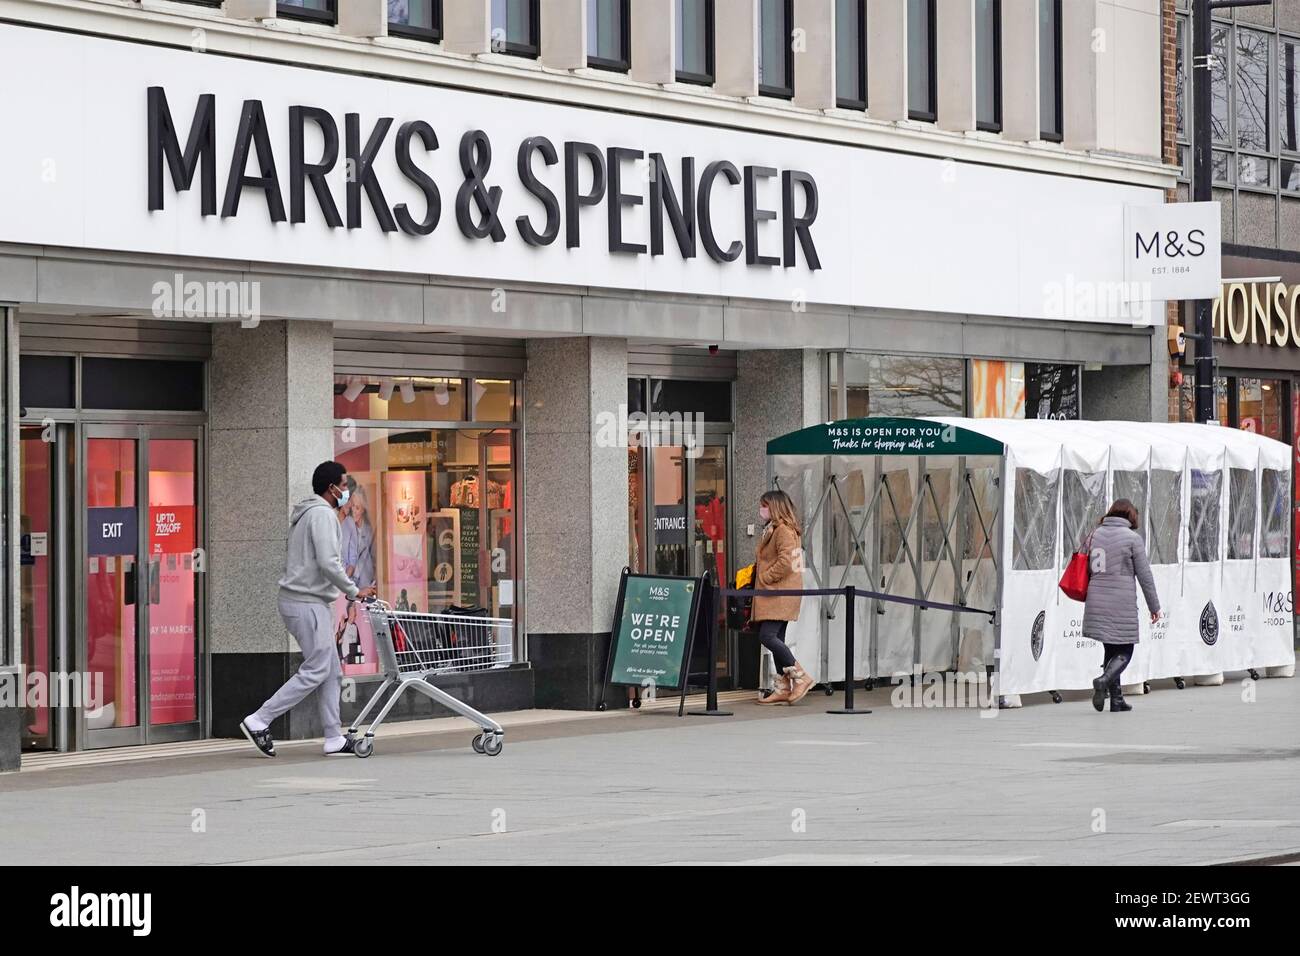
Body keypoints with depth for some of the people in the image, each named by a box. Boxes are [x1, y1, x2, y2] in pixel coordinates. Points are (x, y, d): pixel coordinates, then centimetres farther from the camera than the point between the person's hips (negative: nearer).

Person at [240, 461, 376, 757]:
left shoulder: (307, 513, 20)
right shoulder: (323, 514, -13)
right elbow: (328, 563, -22)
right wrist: (354, 591, -12)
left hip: (310, 602, 11)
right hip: (307, 603, -11)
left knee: (331, 671, 10)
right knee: (315, 671, -10)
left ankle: (334, 738, 10)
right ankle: (258, 722, -9)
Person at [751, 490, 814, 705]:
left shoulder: (784, 531, -12)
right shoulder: (772, 530, 19)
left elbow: (785, 562, -22)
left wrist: (763, 577, -14)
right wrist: (755, 571, 13)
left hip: (781, 594, -10)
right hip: (774, 594, 10)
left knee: (767, 636, -17)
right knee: (776, 639, 8)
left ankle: (800, 676, -13)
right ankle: (783, 689, 9)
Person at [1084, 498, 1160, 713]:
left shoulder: (1095, 535, 9)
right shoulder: (1132, 538, -6)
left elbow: (1088, 570, 13)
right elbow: (1144, 575, -4)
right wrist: (1154, 606, 3)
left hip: (1097, 603, 5)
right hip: (1122, 605, -5)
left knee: (1111, 650, 15)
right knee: (1124, 651, 3)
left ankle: (1116, 699, 13)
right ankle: (1105, 680, -24)